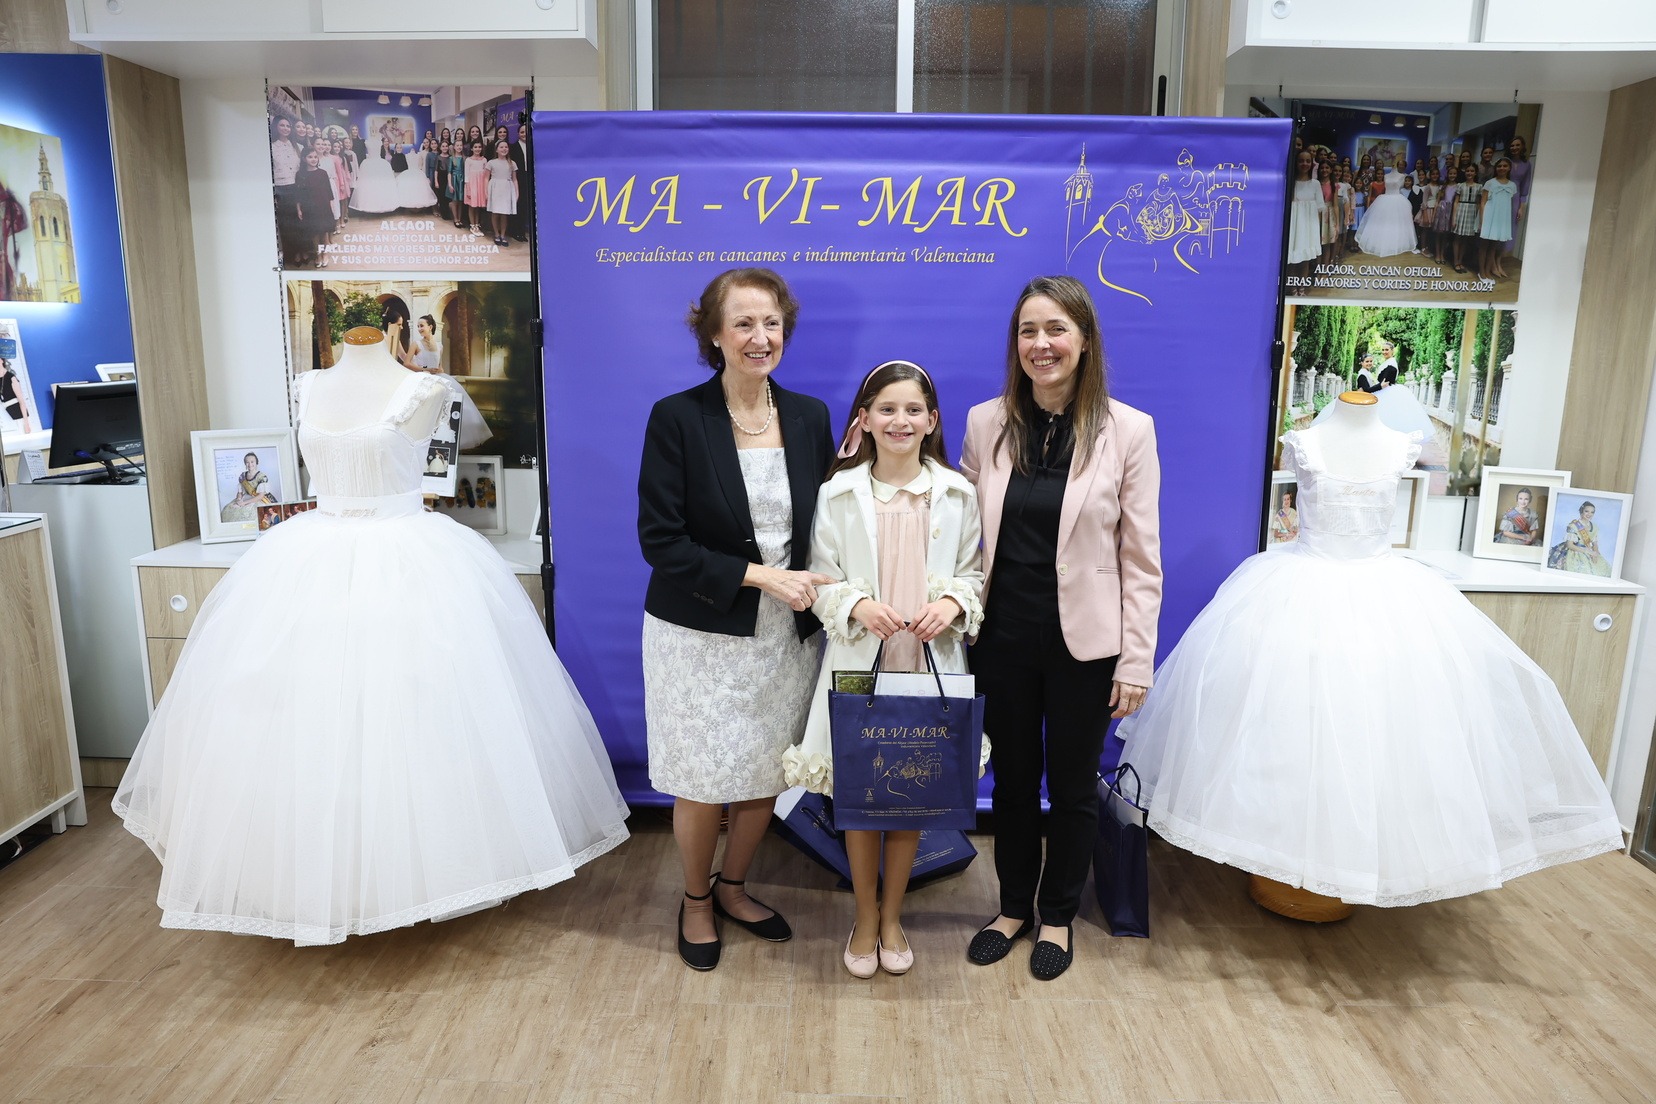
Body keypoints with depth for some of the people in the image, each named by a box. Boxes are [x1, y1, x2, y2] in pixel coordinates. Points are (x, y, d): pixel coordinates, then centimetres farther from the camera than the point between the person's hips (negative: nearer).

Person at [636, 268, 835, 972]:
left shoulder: (810, 417, 3)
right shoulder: (678, 418, -10)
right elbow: (660, 540, -14)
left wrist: (815, 590, -8)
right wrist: (757, 575, -19)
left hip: (787, 634, 4)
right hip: (703, 636, -4)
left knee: (766, 778, 14)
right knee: (704, 783, 7)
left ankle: (733, 887, 41)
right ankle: (695, 901, 35)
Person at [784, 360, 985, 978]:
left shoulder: (958, 493, 2)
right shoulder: (838, 493, -2)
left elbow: (973, 573, 7)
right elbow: (822, 581, 1)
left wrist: (953, 603, -13)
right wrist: (858, 606, -18)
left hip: (930, 663, 1)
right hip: (859, 663, -1)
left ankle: (891, 917, 32)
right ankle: (864, 919, 30)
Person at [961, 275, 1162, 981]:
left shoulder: (1128, 430, -8)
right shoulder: (985, 424, -1)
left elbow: (1141, 558, -6)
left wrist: (1136, 662, -7)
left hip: (1084, 644, -2)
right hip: (1006, 637, 2)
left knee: (1072, 786, 14)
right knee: (1012, 779, 17)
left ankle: (1058, 916, 37)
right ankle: (1014, 905, 39)